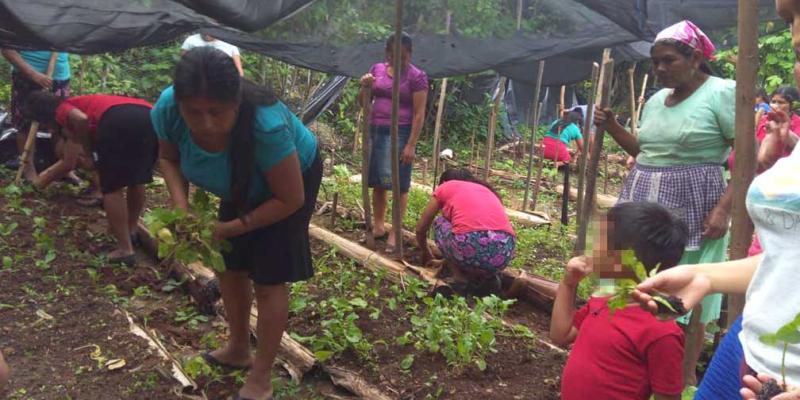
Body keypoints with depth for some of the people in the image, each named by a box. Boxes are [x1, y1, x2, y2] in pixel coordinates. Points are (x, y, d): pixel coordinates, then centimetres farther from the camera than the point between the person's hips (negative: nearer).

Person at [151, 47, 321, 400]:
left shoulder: (267, 126, -45)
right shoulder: (167, 109, -31)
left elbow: (290, 200, -31)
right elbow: (168, 158, -8)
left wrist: (233, 228, -33)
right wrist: (181, 207, -25)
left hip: (293, 179, -5)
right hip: (242, 186, 6)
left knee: (269, 279, -5)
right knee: (229, 264, 14)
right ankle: (239, 349, 36)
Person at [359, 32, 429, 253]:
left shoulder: (417, 76, -6)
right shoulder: (377, 69, 9)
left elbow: (419, 114, -10)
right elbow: (364, 103, 14)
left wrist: (411, 144, -16)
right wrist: (365, 87, -8)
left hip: (399, 134, -5)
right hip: (374, 131, 5)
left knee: (398, 184, -2)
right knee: (377, 182, 11)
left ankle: (395, 233, 4)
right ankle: (378, 226, 23)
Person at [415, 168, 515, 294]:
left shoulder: (444, 187, 24)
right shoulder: (486, 189, 35)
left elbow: (421, 228, 32)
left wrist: (426, 253, 53)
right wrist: (450, 258, 60)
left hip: (471, 247, -4)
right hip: (504, 252, 4)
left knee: (440, 223, 28)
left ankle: (460, 277, 13)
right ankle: (487, 277, 14)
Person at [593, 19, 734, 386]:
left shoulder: (722, 93, -10)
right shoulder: (656, 100, 11)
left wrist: (724, 208, -20)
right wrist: (611, 126, 7)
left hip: (690, 211, -6)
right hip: (642, 204, 7)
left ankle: (686, 375, 20)